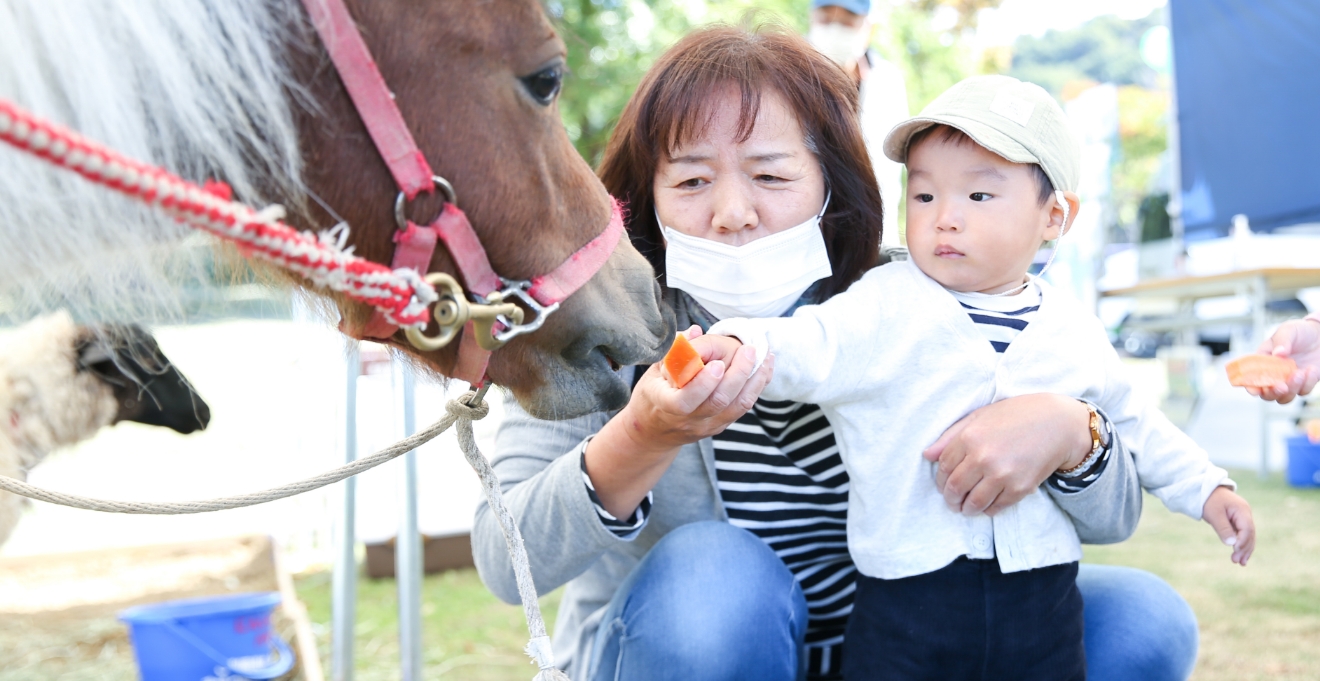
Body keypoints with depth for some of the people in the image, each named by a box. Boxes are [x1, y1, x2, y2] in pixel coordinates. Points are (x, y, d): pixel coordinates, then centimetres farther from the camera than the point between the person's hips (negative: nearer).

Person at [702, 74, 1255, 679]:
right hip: (907, 590, -3)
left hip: (1041, 598, 4)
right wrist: (738, 344, -40)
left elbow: (1132, 423, 22)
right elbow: (810, 345, -21)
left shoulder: (1074, 334, 7)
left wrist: (1206, 487, 24)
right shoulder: (886, 305, -6)